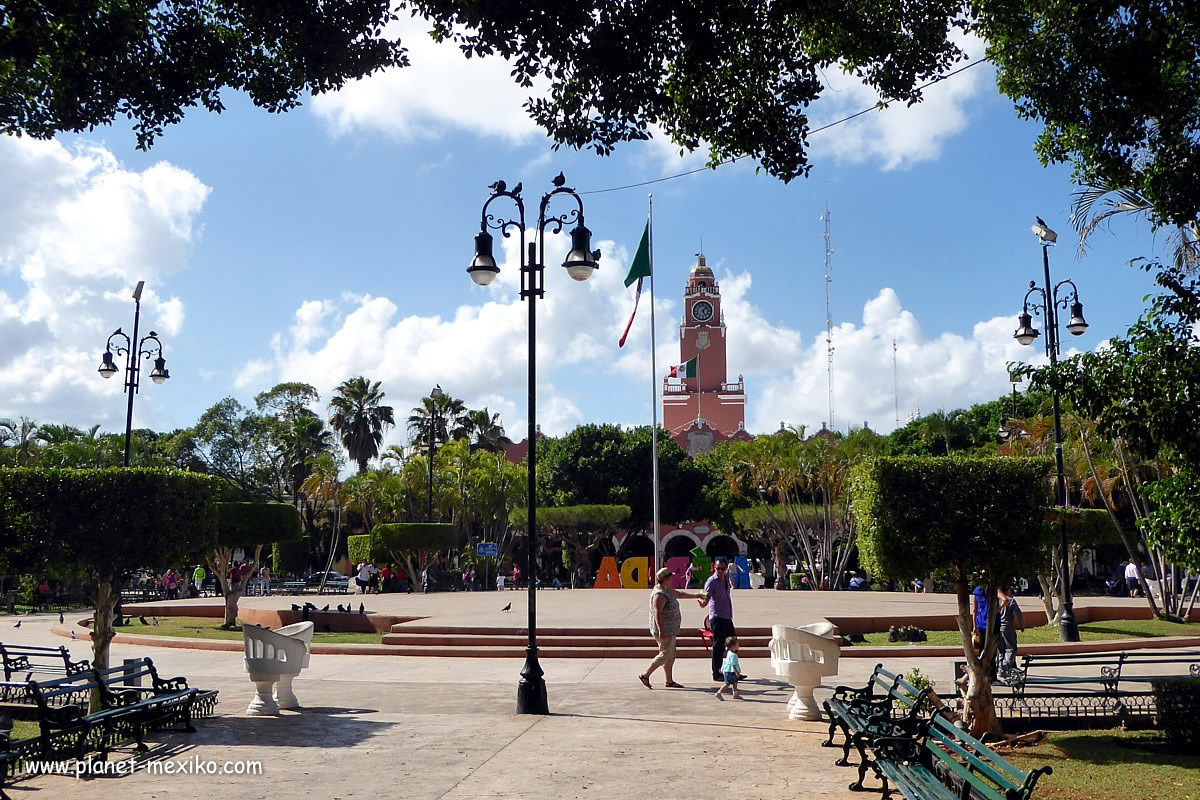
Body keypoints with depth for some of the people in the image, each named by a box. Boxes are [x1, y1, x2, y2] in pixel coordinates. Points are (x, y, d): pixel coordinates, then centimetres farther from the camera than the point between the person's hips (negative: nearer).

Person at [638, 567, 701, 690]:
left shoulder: (667, 590, 12)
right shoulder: (659, 594, -20)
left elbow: (679, 594, 30)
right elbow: (657, 613, -25)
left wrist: (695, 596, 31)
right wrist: (661, 631, -28)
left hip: (670, 630, 10)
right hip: (664, 630, -10)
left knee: (671, 656, 11)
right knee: (664, 655, -8)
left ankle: (669, 681, 15)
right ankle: (645, 675, -1)